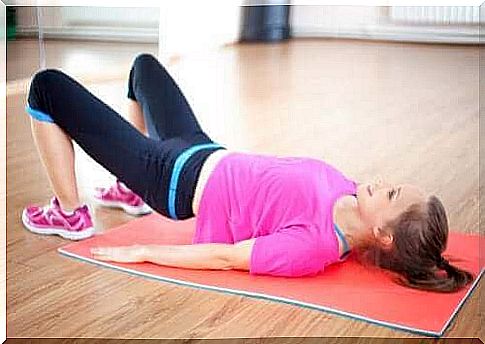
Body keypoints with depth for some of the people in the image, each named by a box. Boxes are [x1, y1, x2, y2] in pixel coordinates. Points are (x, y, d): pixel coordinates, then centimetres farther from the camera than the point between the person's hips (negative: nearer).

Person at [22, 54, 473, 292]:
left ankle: (68, 215, 15)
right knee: (144, 65, 31)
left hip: (174, 178, -8)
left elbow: (224, 256, -27)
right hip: (205, 150, 8)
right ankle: (131, 191, 39)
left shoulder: (314, 247, -32)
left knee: (46, 86, -1)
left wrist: (141, 252, -20)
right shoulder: (348, 193, -9)